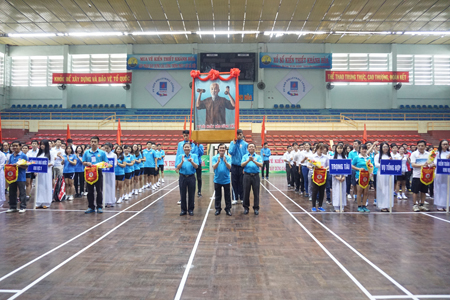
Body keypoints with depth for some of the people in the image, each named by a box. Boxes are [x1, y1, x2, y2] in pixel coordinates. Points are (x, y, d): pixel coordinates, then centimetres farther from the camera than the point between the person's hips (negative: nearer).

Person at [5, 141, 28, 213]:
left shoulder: (23, 156, -5)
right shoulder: (11, 156, 12)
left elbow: (26, 166, -7)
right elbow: (8, 165, 17)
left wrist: (19, 165, -22)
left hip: (21, 177, -6)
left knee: (22, 192, 0)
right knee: (12, 192, 11)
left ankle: (23, 207, 5)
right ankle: (12, 207, 21)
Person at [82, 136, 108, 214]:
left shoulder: (102, 153, 2)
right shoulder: (86, 152, 8)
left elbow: (105, 163, 2)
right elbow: (83, 162, 9)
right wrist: (87, 163, -13)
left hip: (98, 173, -2)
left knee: (99, 191, 1)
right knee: (90, 191, 7)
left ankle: (99, 207, 10)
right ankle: (91, 207, 16)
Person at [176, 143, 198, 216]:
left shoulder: (194, 156, 3)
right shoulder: (180, 156, 5)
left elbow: (196, 166, -7)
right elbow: (178, 168, -4)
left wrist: (191, 161, -25)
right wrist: (182, 162, -21)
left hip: (191, 177, 0)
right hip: (182, 177, 1)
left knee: (191, 194, 5)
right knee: (183, 194, 5)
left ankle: (190, 210, 16)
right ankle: (183, 210, 16)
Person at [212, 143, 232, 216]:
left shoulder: (228, 158, -4)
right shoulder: (215, 157, -3)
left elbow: (229, 167, -15)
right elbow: (214, 167, -15)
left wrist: (225, 161, -29)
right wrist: (218, 161, -31)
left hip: (226, 180, 0)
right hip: (217, 180, 0)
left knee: (227, 196, 7)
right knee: (218, 196, 11)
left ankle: (228, 209, 18)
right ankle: (218, 209, 21)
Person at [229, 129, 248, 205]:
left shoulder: (245, 144, -1)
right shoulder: (232, 143, 3)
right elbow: (231, 152, -10)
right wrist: (234, 143, -13)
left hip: (242, 166, -1)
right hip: (234, 166, 1)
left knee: (242, 183, 5)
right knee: (234, 183, 5)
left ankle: (242, 198, 16)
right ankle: (235, 198, 13)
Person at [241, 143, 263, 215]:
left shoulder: (258, 157, 8)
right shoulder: (245, 156, 10)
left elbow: (261, 165, -7)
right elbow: (242, 165, -4)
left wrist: (253, 161, -20)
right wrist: (248, 160, -18)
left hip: (256, 176, 0)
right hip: (247, 176, 0)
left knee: (256, 192, 2)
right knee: (246, 192, 5)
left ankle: (256, 208, 12)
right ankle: (246, 207, 17)